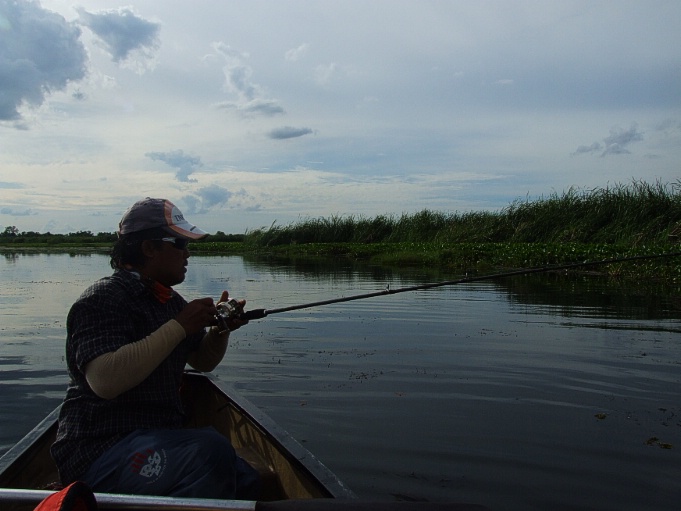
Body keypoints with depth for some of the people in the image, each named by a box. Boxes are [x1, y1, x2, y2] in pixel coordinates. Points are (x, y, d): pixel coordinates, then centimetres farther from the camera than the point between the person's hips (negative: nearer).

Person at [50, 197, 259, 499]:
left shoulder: (169, 301, 12)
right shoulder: (102, 300, -15)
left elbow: (202, 361, 20)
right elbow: (105, 381, -30)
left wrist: (220, 329, -2)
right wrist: (179, 327, -26)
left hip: (159, 439, 9)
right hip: (100, 451, -8)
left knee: (246, 483, -2)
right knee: (211, 449, -31)